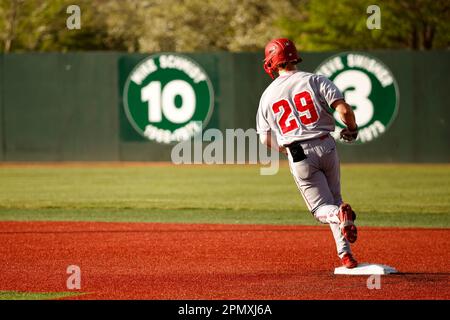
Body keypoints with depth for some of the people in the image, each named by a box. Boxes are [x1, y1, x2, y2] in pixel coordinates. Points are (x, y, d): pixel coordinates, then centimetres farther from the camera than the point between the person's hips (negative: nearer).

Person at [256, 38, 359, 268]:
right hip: (326, 146, 1)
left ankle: (340, 214, -30)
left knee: (322, 208, 7)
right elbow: (344, 109, -10)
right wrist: (352, 129, 10)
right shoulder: (315, 80, 1)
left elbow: (265, 139, 9)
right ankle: (345, 253, 5)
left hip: (298, 156, -1)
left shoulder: (268, 95, 7)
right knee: (334, 198, 19)